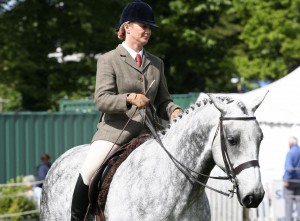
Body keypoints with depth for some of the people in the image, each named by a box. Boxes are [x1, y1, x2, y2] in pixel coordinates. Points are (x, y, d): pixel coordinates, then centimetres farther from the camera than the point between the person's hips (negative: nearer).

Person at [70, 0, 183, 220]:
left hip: (147, 131, 5)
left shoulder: (157, 63, 16)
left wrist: (174, 111, -8)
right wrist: (129, 98, -28)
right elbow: (101, 99, -10)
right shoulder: (109, 60, 1)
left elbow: (162, 101, 15)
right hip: (115, 129, -5)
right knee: (90, 171, -24)